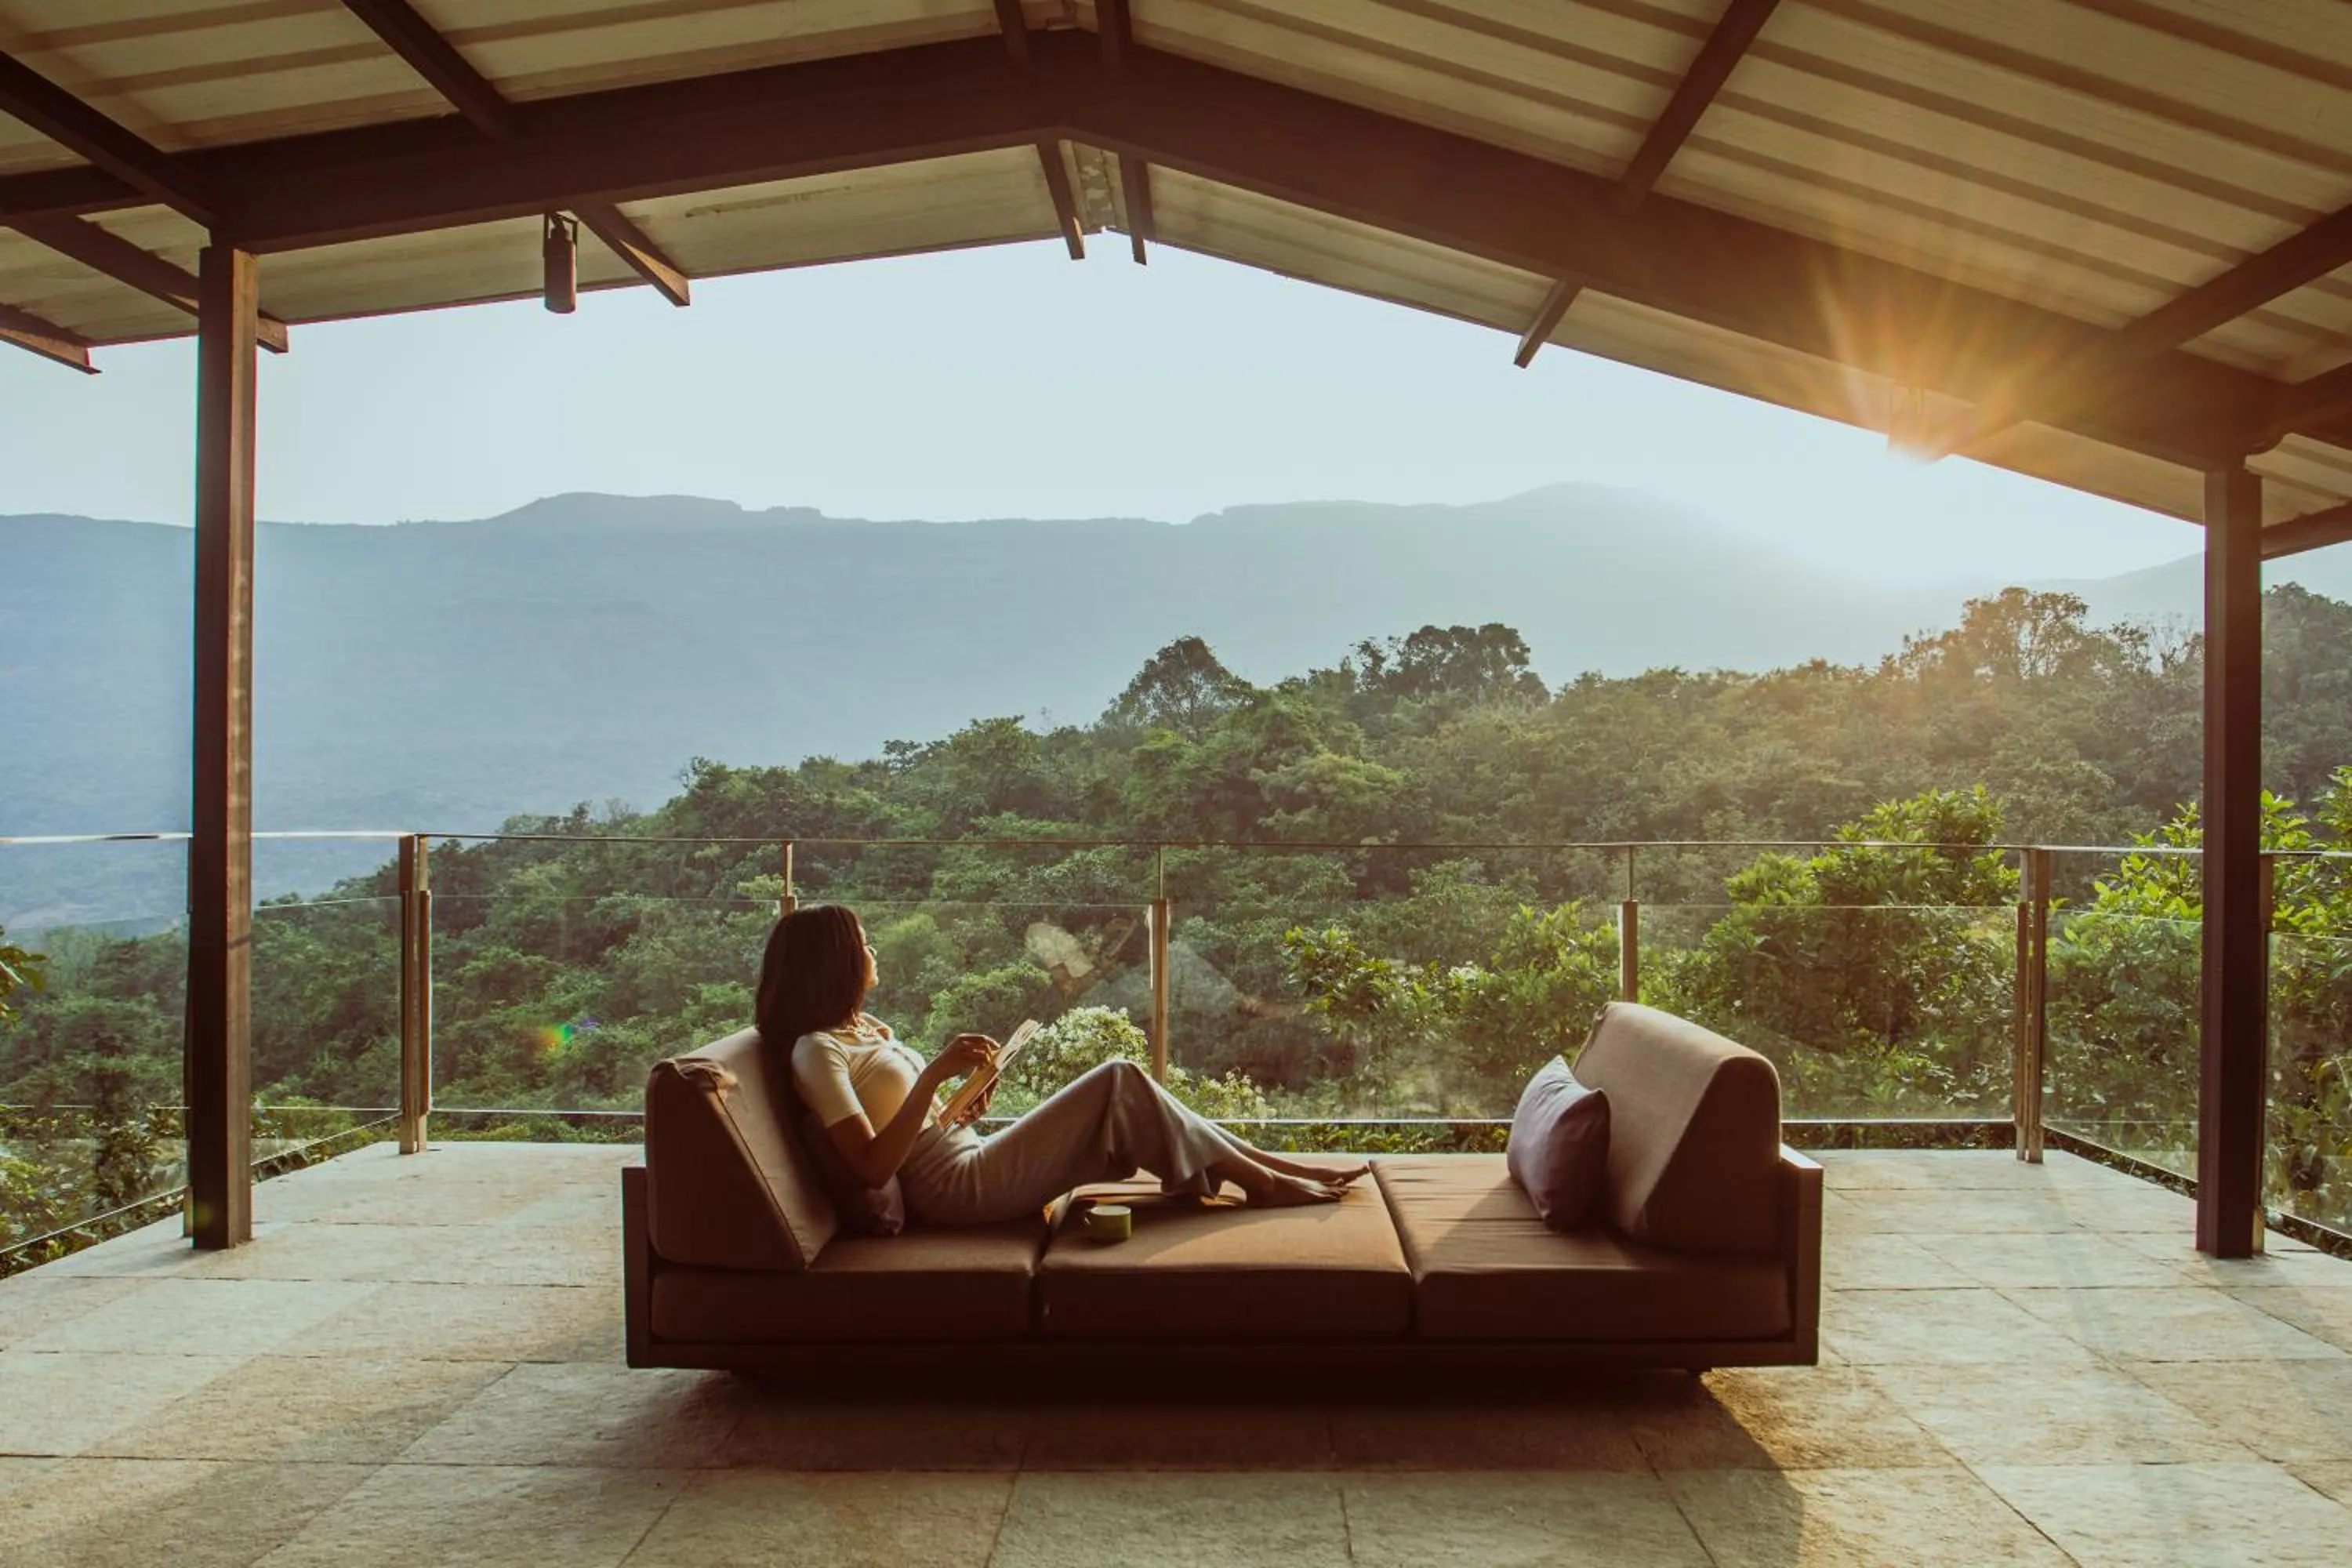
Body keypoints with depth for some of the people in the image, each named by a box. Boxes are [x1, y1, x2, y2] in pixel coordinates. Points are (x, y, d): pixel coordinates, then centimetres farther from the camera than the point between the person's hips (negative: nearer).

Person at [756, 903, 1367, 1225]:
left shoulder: (863, 1031, 17)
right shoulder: (817, 1050, -11)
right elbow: (874, 1165, -22)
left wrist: (967, 1104, 1)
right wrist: (936, 1072, -26)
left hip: (972, 1162, 9)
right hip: (957, 1188, -9)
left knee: (1123, 1094, 0)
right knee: (1118, 1080, -14)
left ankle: (1266, 1165, 6)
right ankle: (1259, 1179, -4)